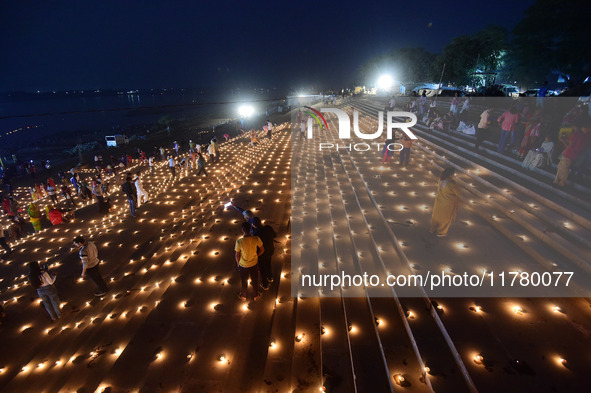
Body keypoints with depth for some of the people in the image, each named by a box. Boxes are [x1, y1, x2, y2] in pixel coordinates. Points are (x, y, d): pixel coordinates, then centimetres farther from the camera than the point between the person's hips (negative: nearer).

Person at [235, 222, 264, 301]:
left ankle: (243, 296, 49)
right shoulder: (256, 239, -25)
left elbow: (237, 256, -16)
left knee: (244, 281, 25)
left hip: (243, 265, -1)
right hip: (254, 264, 2)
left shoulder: (239, 242, -30)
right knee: (255, 280, 26)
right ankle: (256, 296, 47)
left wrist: (238, 263, 4)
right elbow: (262, 250, -9)